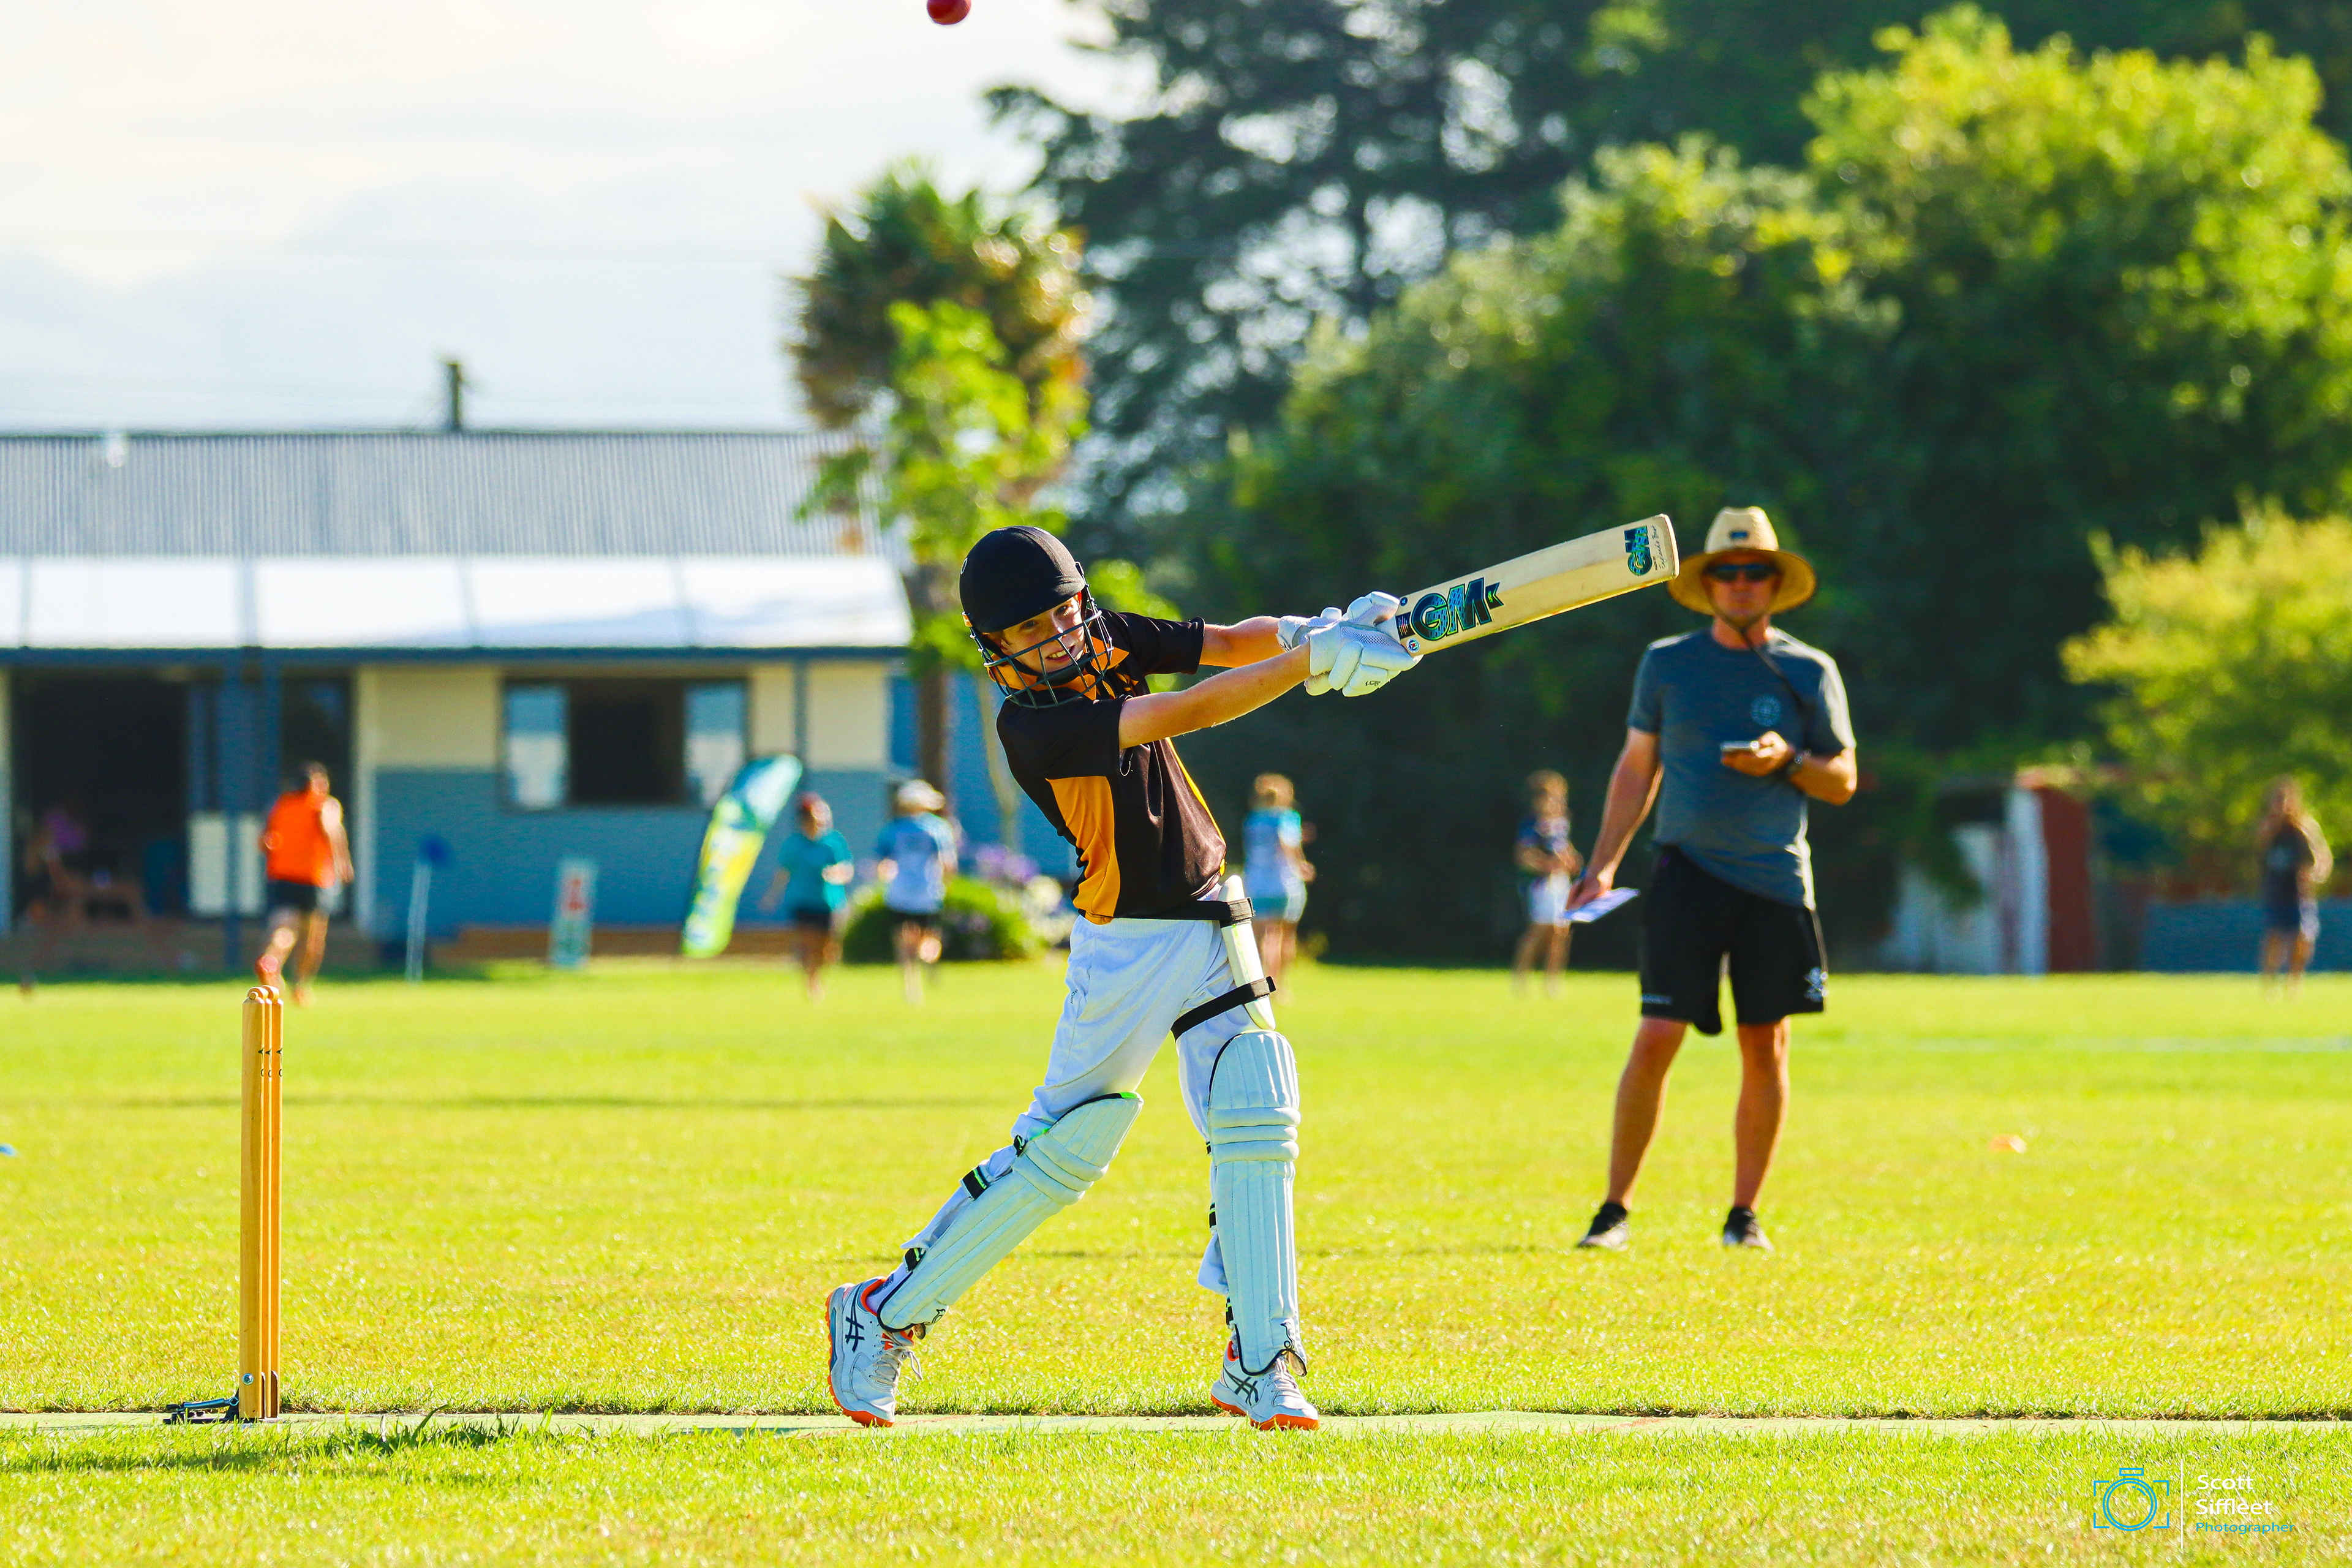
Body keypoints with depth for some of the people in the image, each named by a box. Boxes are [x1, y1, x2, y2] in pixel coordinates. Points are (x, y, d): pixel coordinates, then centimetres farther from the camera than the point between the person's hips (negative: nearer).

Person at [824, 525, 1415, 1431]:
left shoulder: (1106, 640, 1)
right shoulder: (1030, 724, -21)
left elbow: (1229, 643, 2)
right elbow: (1184, 715, -29)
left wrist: (1312, 633, -19)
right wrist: (1313, 659, -32)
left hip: (1211, 926, 6)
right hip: (1128, 943, -6)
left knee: (1254, 1122, -8)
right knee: (1059, 1149, -3)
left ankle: (1259, 1365, -5)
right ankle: (884, 1317, 12)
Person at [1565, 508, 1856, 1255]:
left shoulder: (1810, 673, 6)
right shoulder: (1667, 664, 7)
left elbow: (1843, 781, 9)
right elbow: (1637, 767, 14)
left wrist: (1788, 760, -11)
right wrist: (1602, 865, 7)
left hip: (1776, 878, 1)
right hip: (1688, 871, -1)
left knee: (1766, 1046, 2)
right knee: (1657, 1038, -9)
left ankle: (1744, 1214, 12)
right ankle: (1615, 1207, -1)